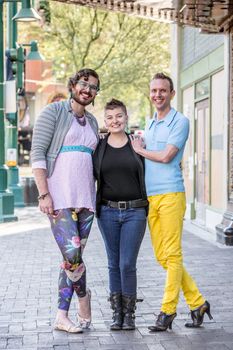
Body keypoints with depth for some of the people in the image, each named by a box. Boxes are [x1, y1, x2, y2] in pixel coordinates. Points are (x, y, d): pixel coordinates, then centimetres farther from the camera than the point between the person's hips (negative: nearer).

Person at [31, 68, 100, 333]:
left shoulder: (92, 122, 18)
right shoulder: (54, 112, 0)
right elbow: (37, 154, -7)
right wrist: (44, 194, -14)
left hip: (85, 197, 6)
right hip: (59, 197, -6)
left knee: (73, 257, 5)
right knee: (73, 254, -16)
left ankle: (62, 316, 12)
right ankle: (83, 297, 11)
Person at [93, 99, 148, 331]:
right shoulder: (98, 147, 6)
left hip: (134, 212, -2)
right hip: (108, 212, 2)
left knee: (127, 264, -5)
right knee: (114, 264, 7)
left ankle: (129, 314, 9)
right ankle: (117, 312, 17)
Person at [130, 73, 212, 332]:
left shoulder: (180, 122, -3)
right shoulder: (150, 124, 20)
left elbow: (166, 157, -11)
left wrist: (139, 149, 2)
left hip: (170, 194, -7)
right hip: (150, 197, 8)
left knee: (172, 255, -5)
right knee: (162, 257, 6)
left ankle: (168, 311, 0)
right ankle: (197, 303, 15)